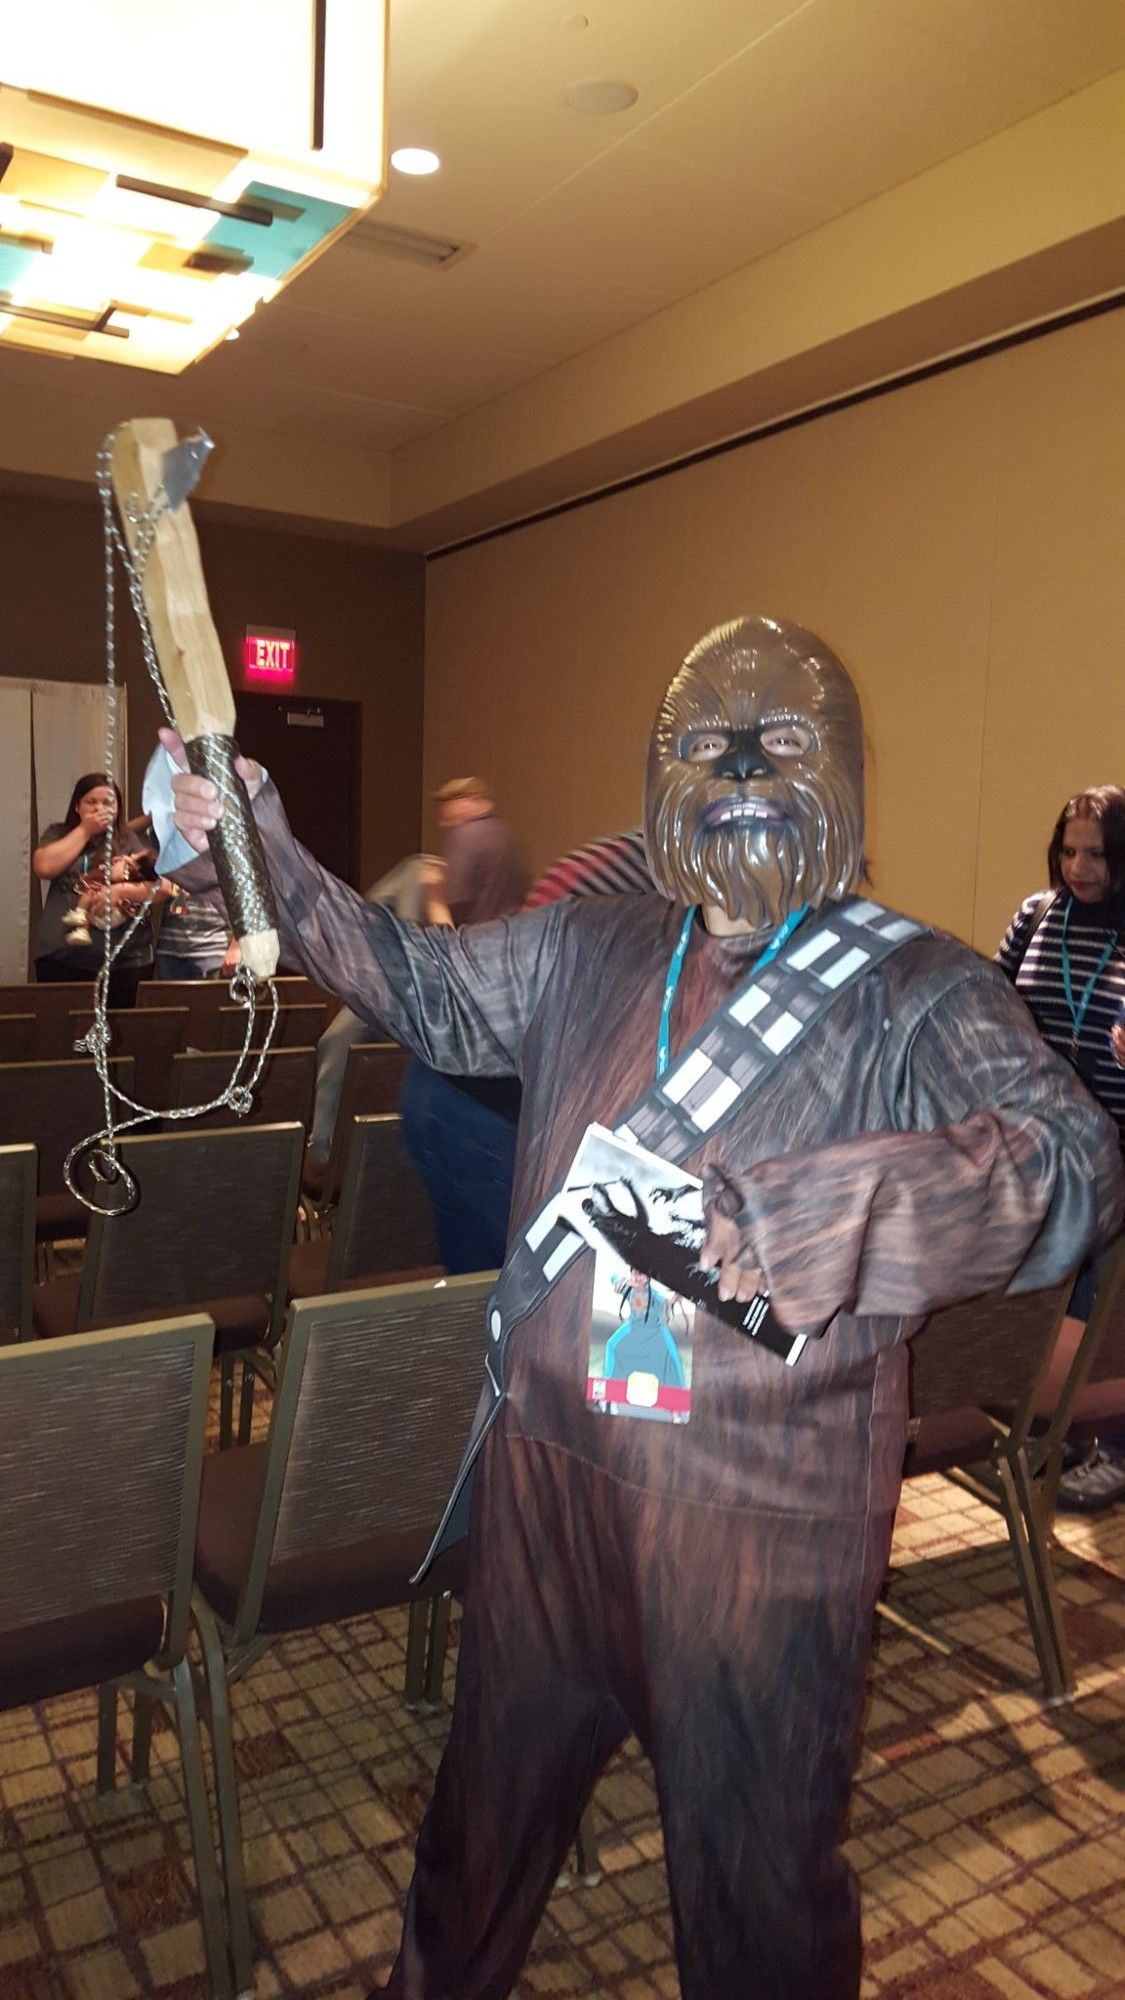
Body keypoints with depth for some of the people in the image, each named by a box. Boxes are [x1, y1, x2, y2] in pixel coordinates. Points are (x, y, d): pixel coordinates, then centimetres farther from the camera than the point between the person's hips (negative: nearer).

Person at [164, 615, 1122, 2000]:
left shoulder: (916, 992, -13)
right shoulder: (588, 951, 3)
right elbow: (424, 987, 14)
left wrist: (782, 1214, -43)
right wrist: (268, 855, 3)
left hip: (759, 1514, -4)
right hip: (545, 1466, 5)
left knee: (753, 1865, 17)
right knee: (494, 1790, 28)